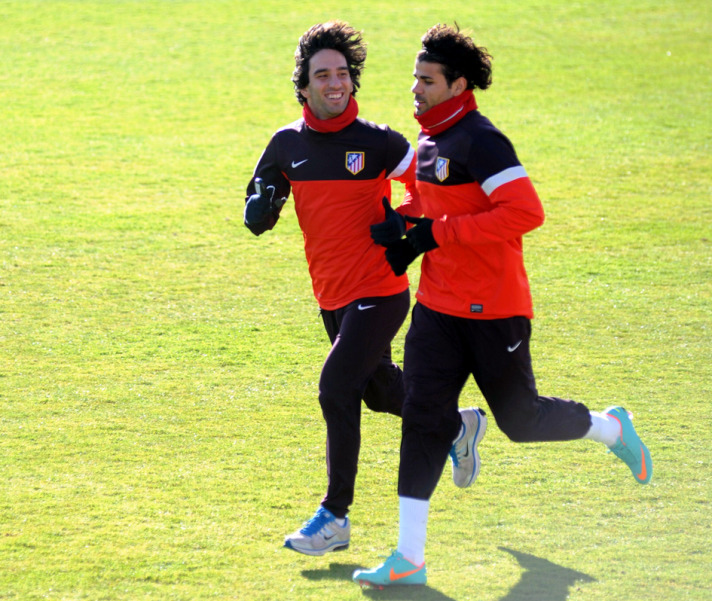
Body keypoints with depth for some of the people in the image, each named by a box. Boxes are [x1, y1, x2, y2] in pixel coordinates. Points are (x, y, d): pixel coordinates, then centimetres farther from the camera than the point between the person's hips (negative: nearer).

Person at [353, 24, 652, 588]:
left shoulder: (480, 141, -18)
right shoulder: (429, 143, 9)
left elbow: (526, 212, -28)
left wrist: (437, 233, -25)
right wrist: (402, 225, 5)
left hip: (493, 310, -7)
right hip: (438, 307, 7)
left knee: (521, 420, 7)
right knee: (423, 417, -3)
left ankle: (611, 428, 37)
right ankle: (409, 557, -5)